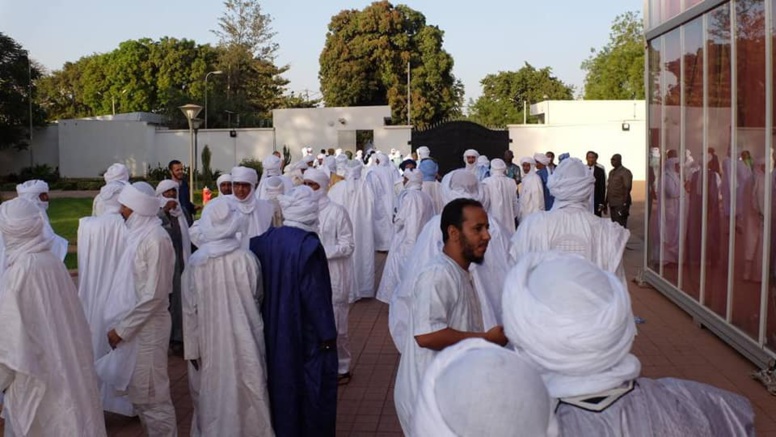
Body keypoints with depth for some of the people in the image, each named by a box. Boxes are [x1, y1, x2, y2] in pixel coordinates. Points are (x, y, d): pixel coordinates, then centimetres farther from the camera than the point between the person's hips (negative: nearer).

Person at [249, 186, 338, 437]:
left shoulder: (267, 240, -3)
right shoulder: (308, 245, -21)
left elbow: (258, 285, 4)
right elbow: (315, 294, -21)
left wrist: (270, 318, 15)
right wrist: (327, 332, -12)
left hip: (275, 329, 6)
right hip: (307, 331, -6)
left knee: (281, 381, 19)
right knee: (312, 386, 9)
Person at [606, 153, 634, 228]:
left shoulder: (625, 172, -7)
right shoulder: (611, 172, 17)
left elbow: (627, 189, -13)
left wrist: (625, 205, -18)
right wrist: (606, 202, 17)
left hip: (621, 203, -8)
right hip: (612, 203, 8)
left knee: (621, 226, -11)